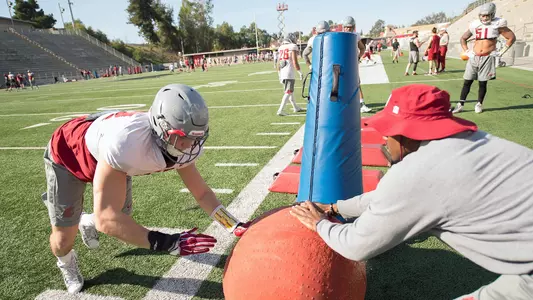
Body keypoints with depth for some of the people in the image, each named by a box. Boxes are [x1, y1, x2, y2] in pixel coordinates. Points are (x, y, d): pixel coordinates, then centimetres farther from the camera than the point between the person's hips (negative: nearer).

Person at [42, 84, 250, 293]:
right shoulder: (124, 143, -48)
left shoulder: (180, 146, -27)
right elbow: (106, 219, -45)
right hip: (67, 155, -5)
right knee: (64, 238, 0)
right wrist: (166, 243, -51)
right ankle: (66, 263, 39)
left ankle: (87, 222, 50)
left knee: (123, 218, 13)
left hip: (107, 158, 5)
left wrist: (235, 226, -26)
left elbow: (201, 192, -14)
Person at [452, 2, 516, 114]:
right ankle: (460, 104, 5)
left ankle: (479, 104, 17)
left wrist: (502, 52, -2)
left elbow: (512, 37, 3)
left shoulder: (497, 25, -3)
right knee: (467, 82, 1)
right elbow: (463, 38, 18)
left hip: (487, 58, -2)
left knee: (483, 83, 3)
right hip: (474, 58, 3)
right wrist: (467, 51, 8)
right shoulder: (474, 25, 5)